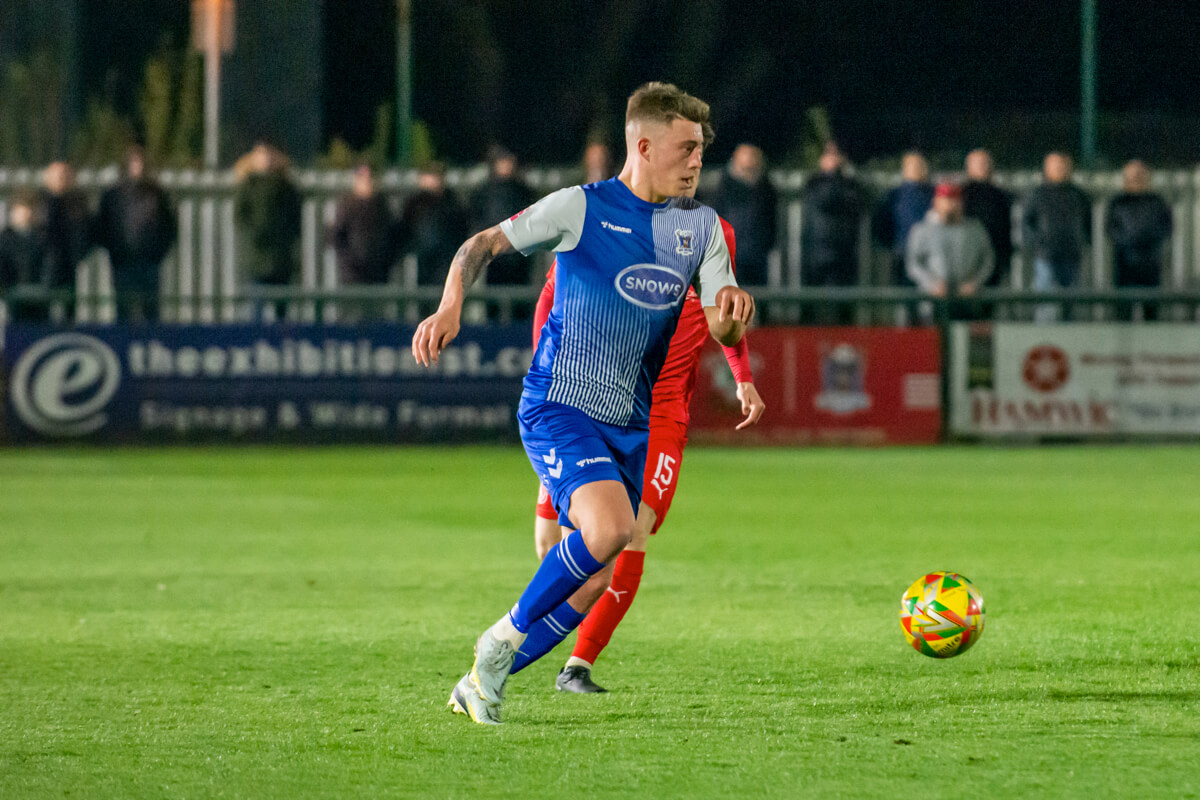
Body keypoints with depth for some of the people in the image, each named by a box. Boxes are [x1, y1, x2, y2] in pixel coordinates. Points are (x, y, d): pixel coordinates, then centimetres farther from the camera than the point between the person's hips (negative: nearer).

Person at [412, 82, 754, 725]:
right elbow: (483, 245, -5)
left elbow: (724, 333, 2)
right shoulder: (581, 208, -9)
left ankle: (483, 680, 21)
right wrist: (451, 305, -23)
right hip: (558, 407, -6)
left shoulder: (701, 227, 6)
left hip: (630, 424, 6)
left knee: (593, 585, 4)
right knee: (608, 529, -29)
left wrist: (731, 316, -22)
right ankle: (505, 639, -8)